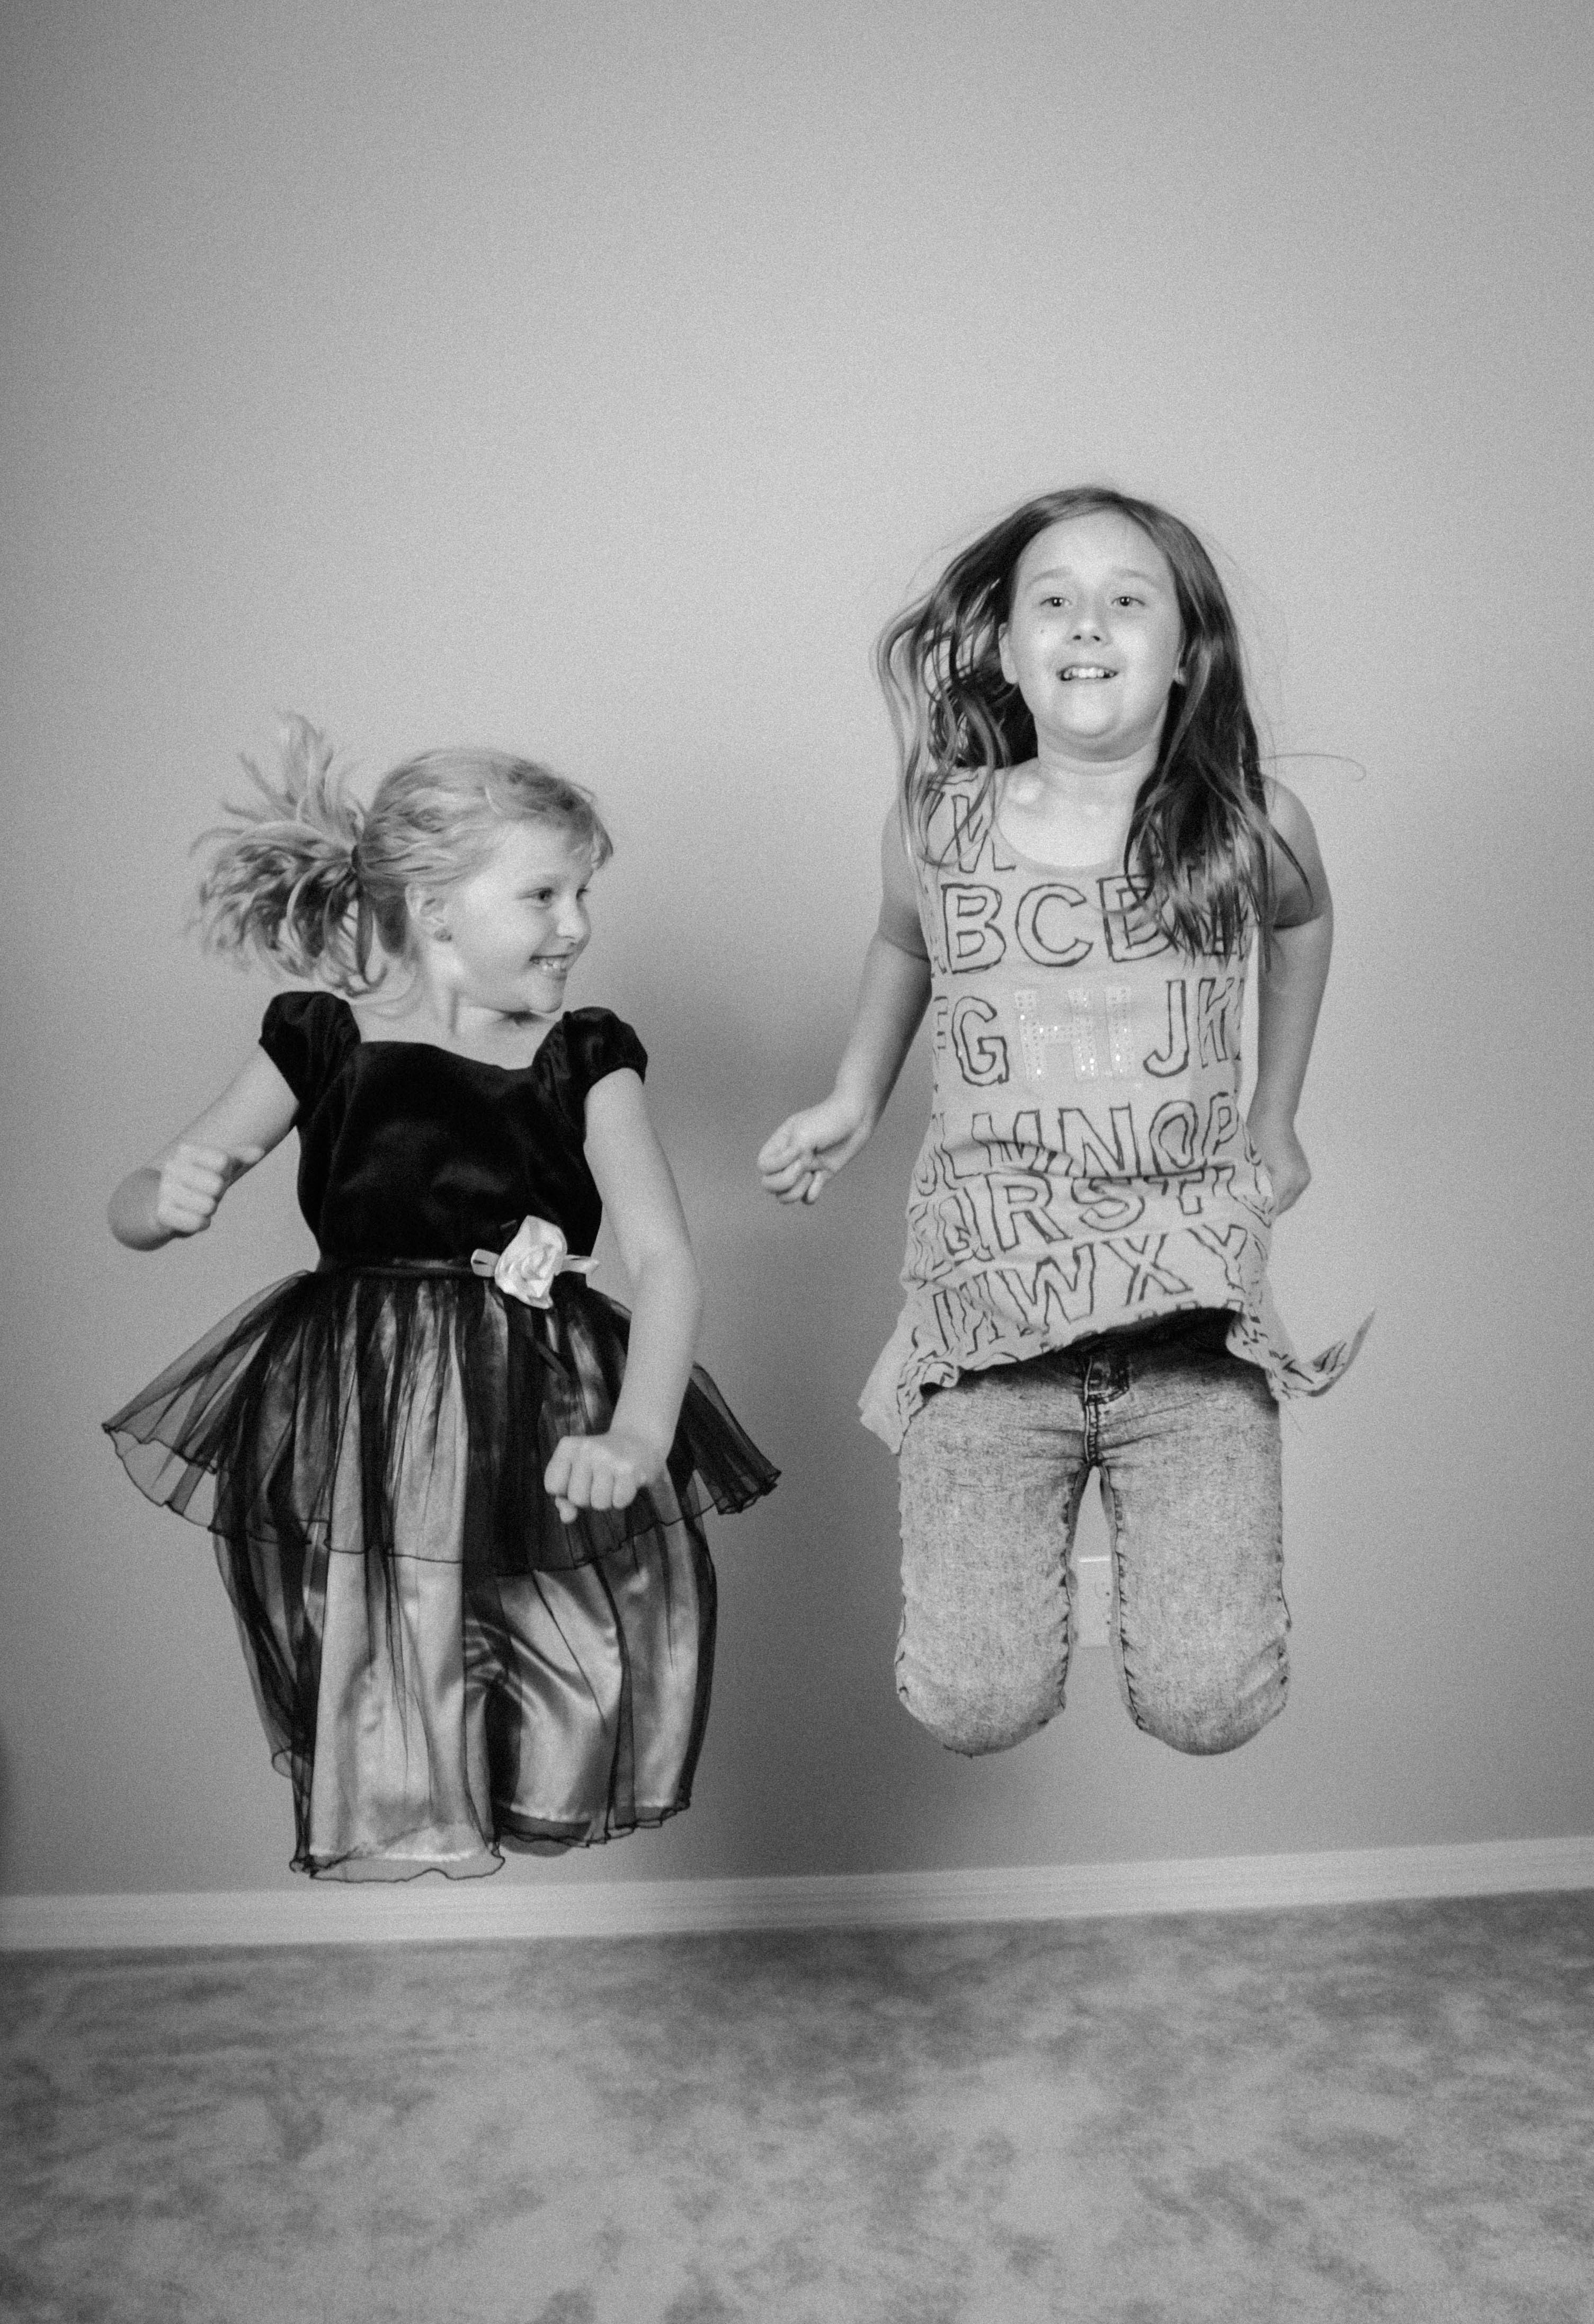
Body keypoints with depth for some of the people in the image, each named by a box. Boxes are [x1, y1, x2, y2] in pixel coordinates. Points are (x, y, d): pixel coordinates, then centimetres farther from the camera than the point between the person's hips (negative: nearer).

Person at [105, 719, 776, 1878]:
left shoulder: (582, 1061, -3)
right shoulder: (325, 1041, -1)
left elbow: (665, 1259, -13)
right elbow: (133, 1211, 5)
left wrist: (635, 1436, -29)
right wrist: (173, 1197, -20)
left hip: (544, 1423, 0)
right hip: (360, 1418, 0)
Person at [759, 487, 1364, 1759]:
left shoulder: (1253, 826, -4)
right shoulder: (936, 826, -4)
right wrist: (855, 1101, 25)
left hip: (1194, 1309, 0)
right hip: (988, 1299, 0)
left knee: (1208, 1705, -9)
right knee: (974, 1704, -7)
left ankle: (1137, 1497, 23)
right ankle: (1045, 1500, 25)